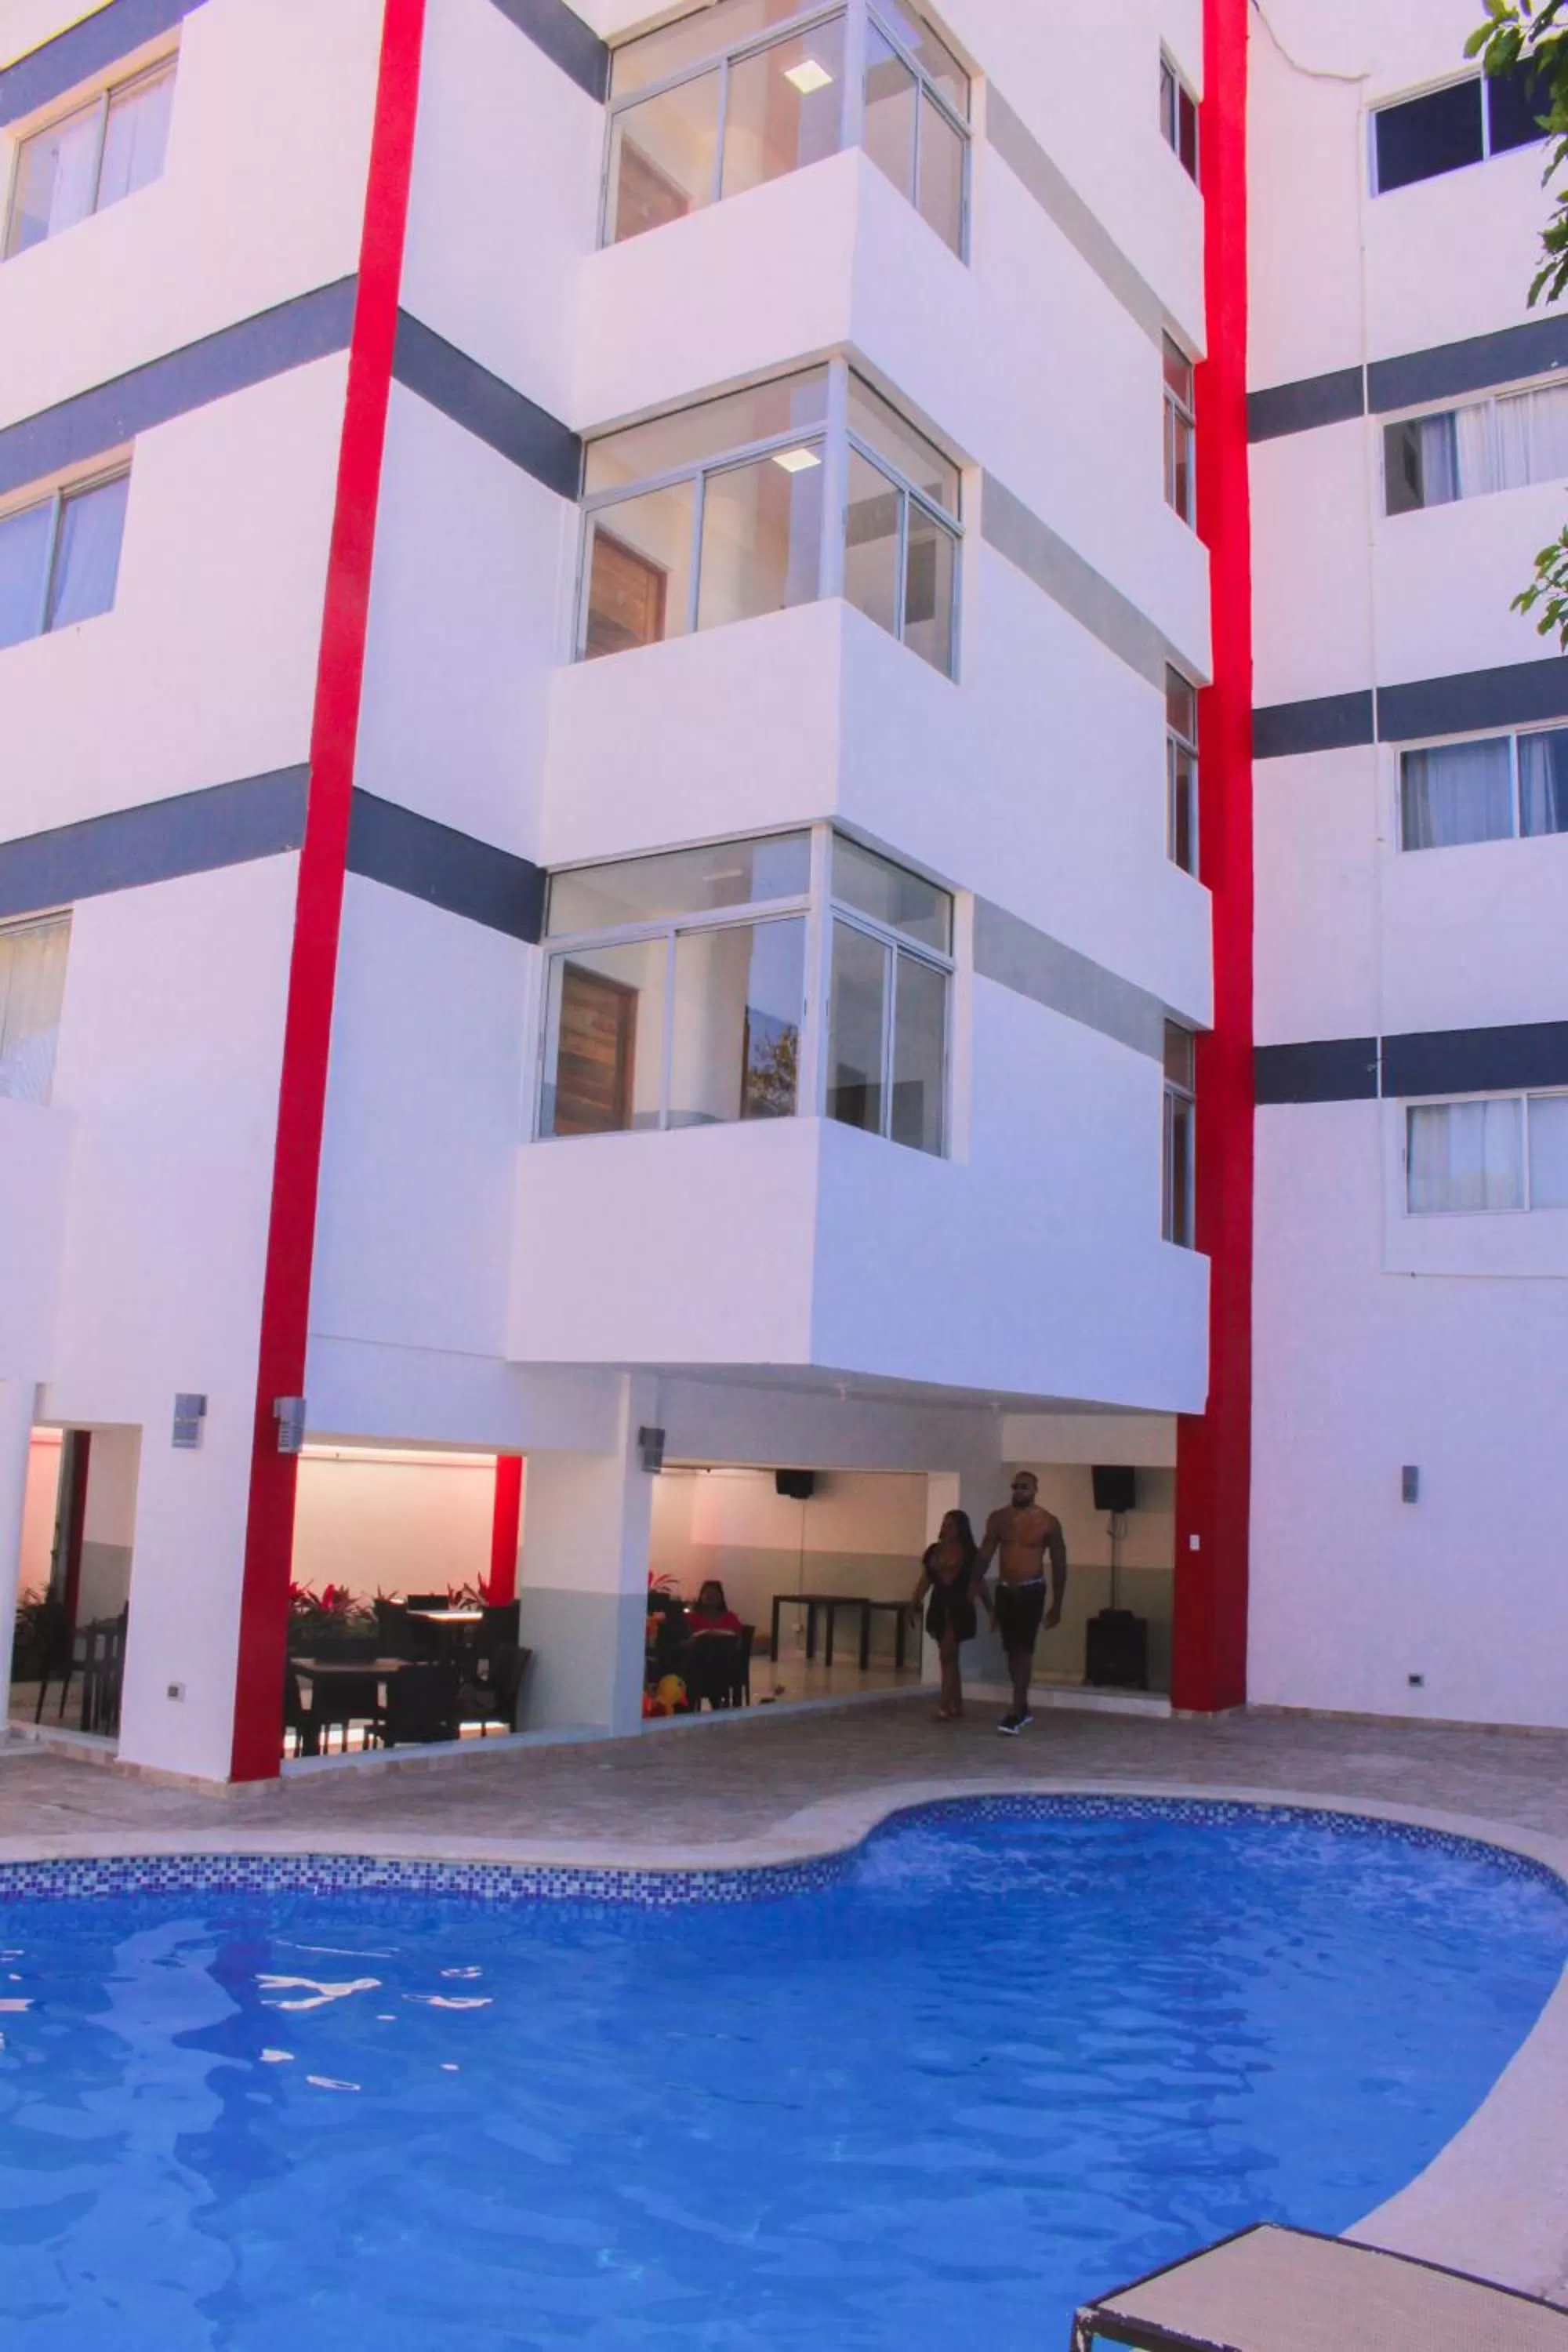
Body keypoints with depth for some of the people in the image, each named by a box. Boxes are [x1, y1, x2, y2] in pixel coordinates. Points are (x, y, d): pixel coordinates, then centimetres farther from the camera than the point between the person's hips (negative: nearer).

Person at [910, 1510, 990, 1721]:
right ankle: (957, 1705, 18)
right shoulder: (933, 1550, 7)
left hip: (960, 1609, -5)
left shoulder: (970, 1553, -4)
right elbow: (925, 1581, 9)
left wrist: (991, 1609, 1)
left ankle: (945, 1706, -12)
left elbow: (978, 1583, 1)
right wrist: (913, 1604, 3)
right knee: (950, 1657, 10)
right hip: (939, 1607, 5)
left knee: (947, 1656, -11)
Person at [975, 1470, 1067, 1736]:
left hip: (1031, 1591, -4)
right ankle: (1023, 1708, 23)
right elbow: (985, 1555, 6)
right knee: (1012, 1650, 10)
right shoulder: (998, 1519, 3)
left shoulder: (1048, 1522, -5)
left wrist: (1056, 1605, -1)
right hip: (1004, 1590, 4)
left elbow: (1059, 1565, -1)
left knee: (1023, 1649, -11)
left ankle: (1015, 1712, -14)